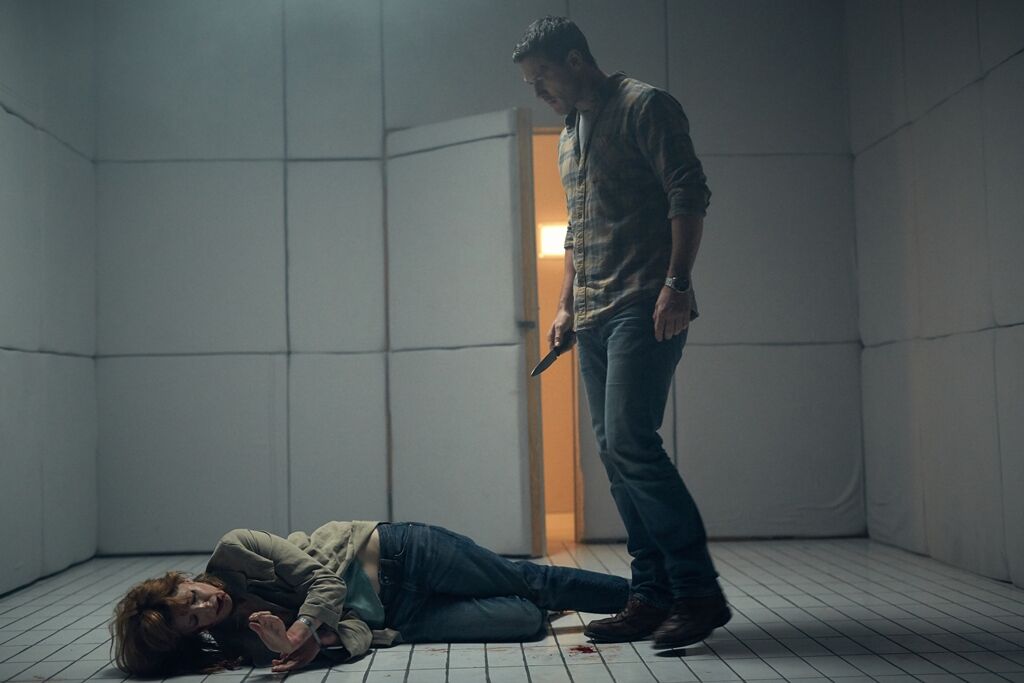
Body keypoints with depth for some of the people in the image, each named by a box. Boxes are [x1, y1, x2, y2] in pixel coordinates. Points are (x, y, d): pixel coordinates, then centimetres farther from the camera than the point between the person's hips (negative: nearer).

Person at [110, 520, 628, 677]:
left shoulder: (232, 553, -16)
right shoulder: (239, 642, -9)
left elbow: (325, 579, -18)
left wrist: (297, 633, -34)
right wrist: (311, 644, -38)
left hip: (397, 554, -1)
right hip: (394, 617, 1)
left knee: (526, 580, 2)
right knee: (528, 621, -3)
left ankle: (634, 594, 29)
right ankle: (645, 601, 22)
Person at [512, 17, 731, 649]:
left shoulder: (643, 106, -1)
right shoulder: (569, 137, 24)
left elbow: (690, 193, -11)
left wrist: (677, 282, -20)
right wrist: (566, 306, 21)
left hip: (645, 309, -9)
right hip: (593, 318, 9)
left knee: (630, 442, -19)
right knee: (616, 454, 4)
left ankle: (700, 592, -11)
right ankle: (654, 597, 9)